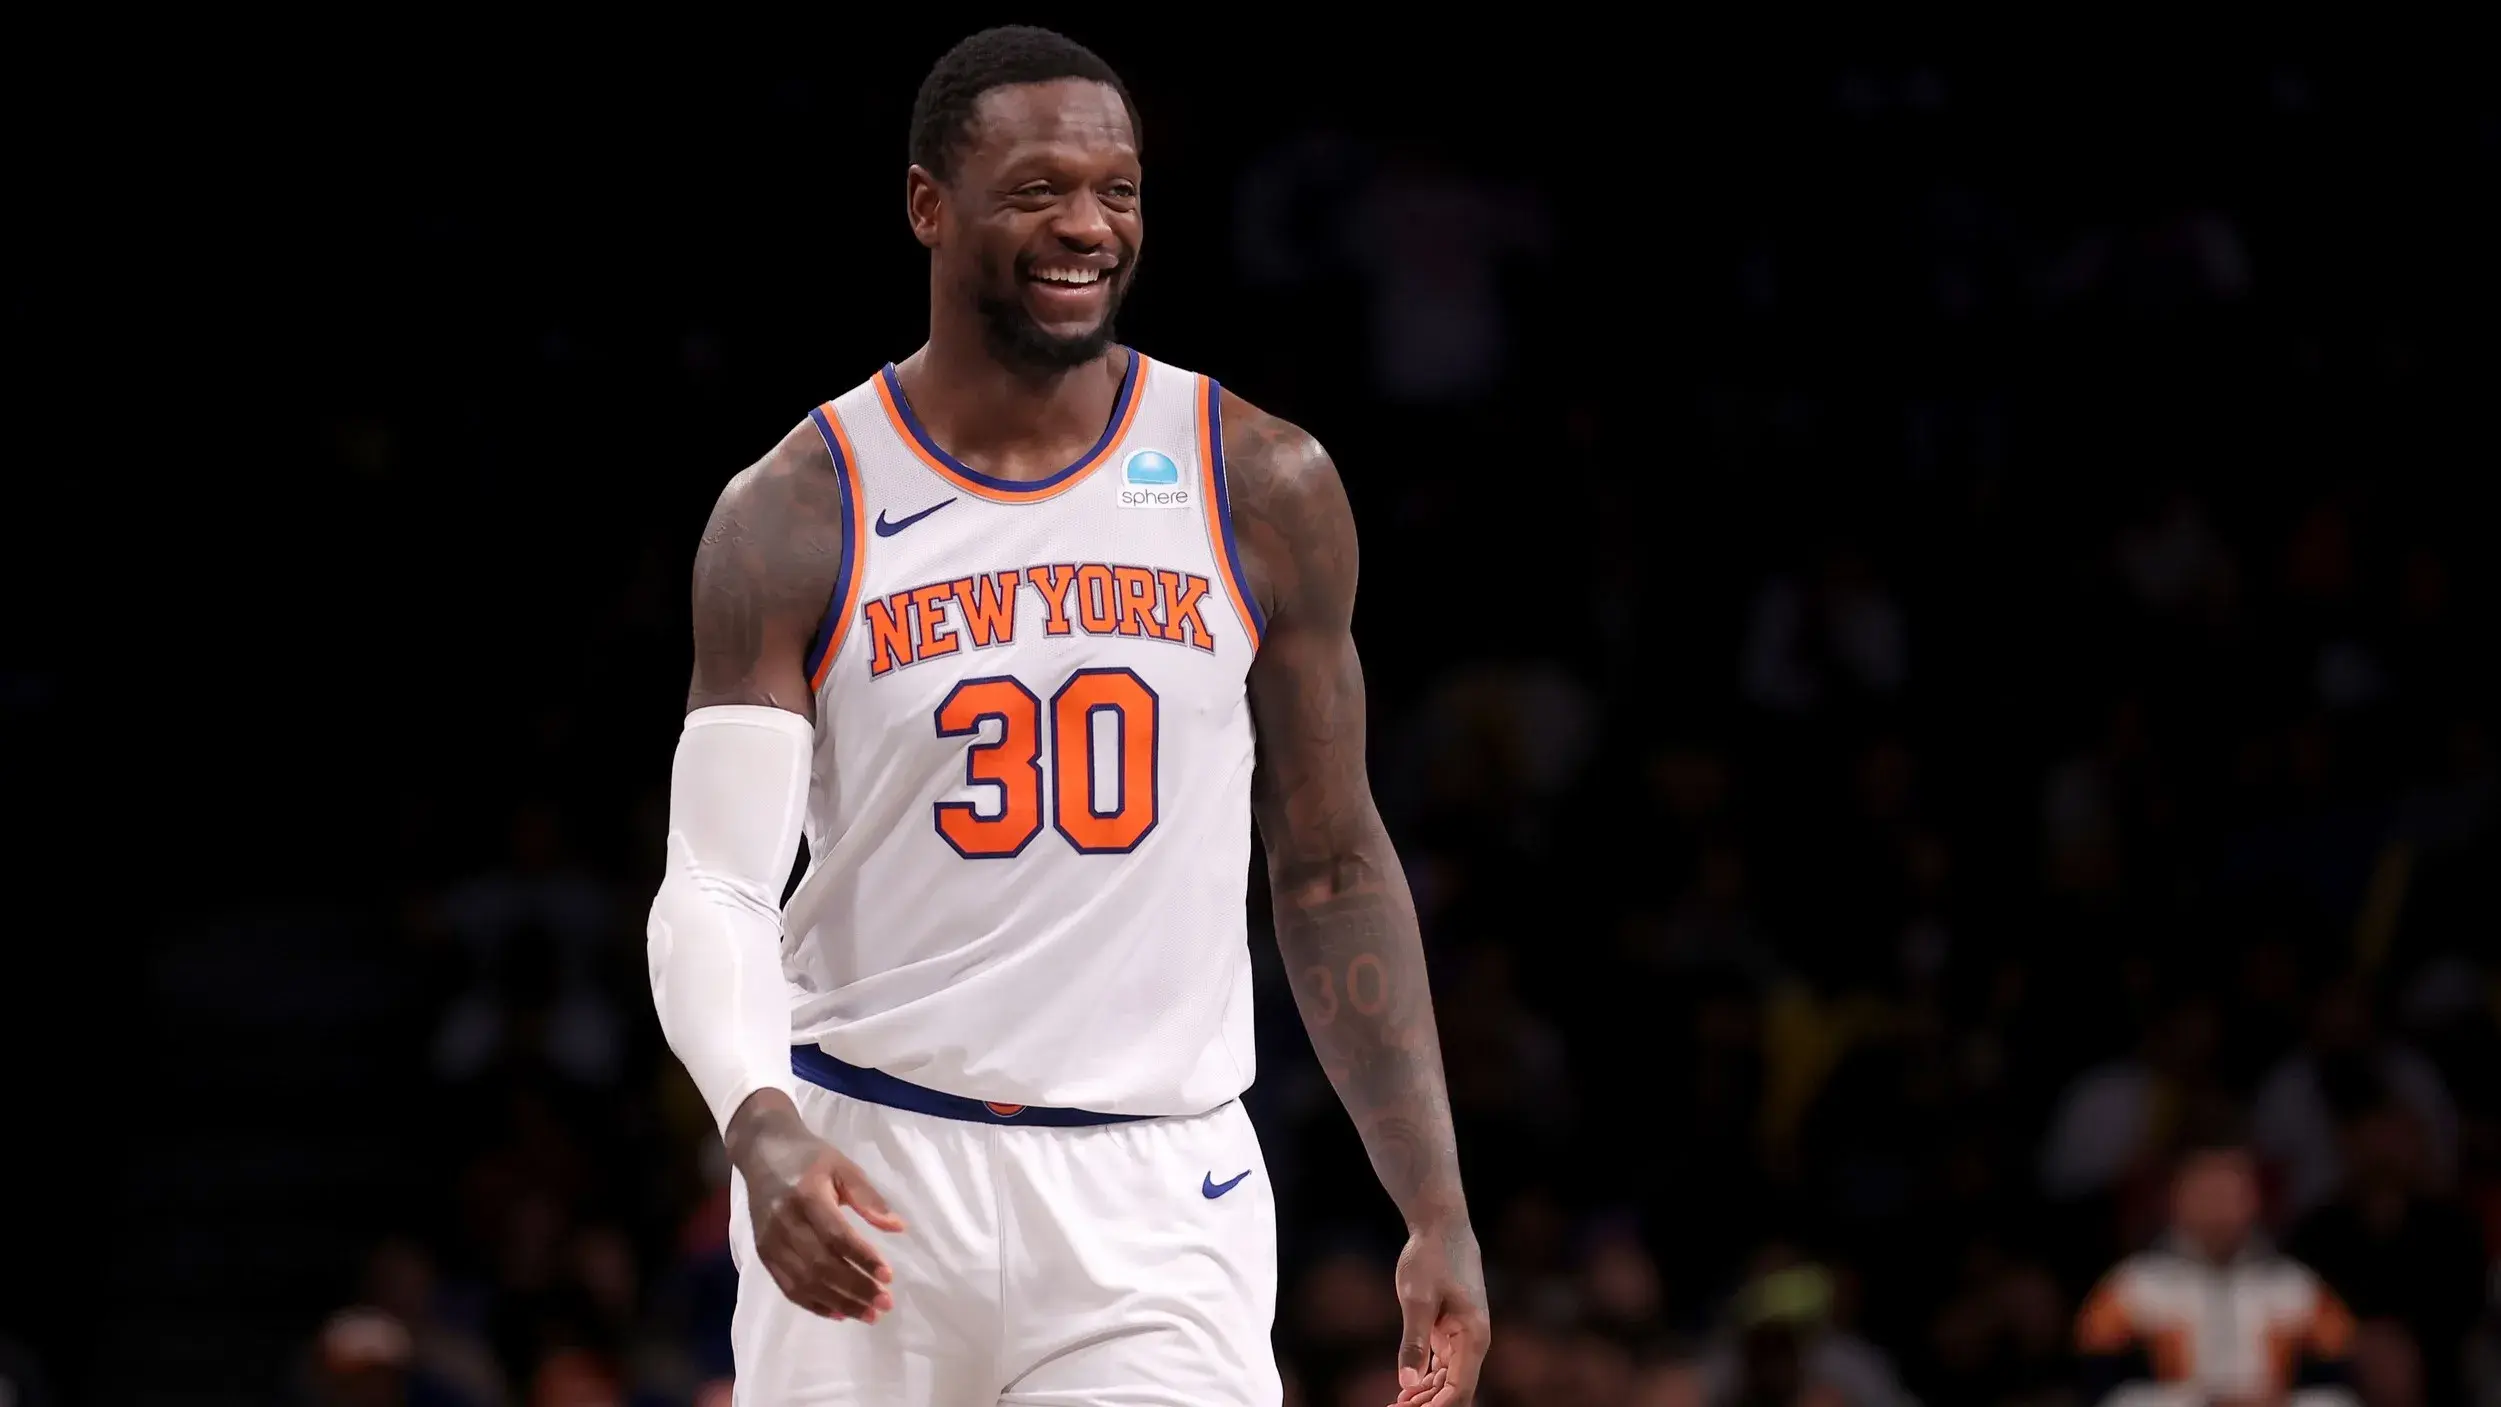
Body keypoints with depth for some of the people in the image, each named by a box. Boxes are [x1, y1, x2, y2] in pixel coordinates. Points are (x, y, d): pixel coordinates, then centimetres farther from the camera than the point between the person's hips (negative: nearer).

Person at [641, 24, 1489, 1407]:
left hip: (1152, 1200, 0)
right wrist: (765, 1133, -28)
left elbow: (1331, 871, 10)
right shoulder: (797, 516, -2)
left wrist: (1435, 1209, 4)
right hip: (866, 1180, 0)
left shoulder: (1263, 489, 3)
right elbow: (716, 888, -8)